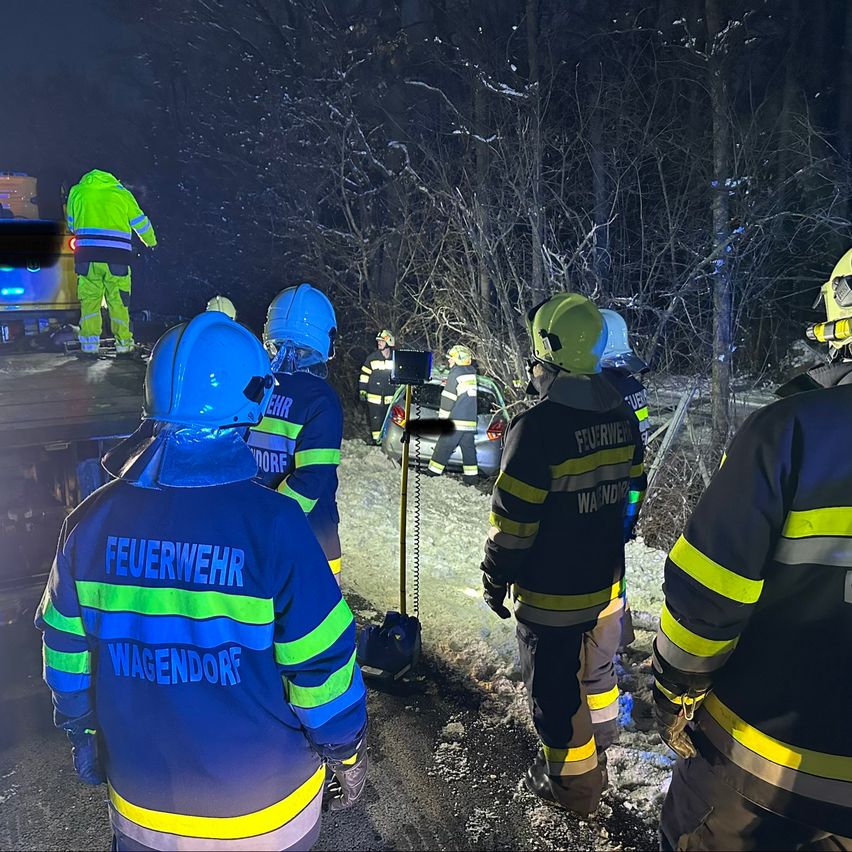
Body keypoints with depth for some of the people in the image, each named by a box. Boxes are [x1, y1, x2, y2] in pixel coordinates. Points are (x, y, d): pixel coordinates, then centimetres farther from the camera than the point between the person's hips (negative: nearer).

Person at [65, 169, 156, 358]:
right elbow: (141, 223, 17)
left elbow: (72, 225, 23)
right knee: (118, 303, 6)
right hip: (117, 257, 0)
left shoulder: (77, 192, 15)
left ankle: (89, 347, 4)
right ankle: (124, 345, 9)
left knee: (89, 301, 7)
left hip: (87, 255, 1)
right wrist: (151, 242, 35)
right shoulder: (122, 194, 12)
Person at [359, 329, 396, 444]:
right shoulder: (372, 358, 2)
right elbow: (364, 375, 5)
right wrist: (362, 391, 0)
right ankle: (376, 441, 7)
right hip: (374, 398, -1)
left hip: (390, 399, 1)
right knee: (376, 420, -2)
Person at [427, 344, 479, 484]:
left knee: (442, 449, -1)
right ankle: (471, 478, 11)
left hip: (456, 421, -7)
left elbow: (448, 399, -9)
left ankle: (432, 474, 1)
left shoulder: (456, 373, -8)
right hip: (471, 421, 7)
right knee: (469, 450, 10)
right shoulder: (473, 374, 12)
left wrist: (442, 417, -2)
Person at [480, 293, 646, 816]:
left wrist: (497, 579, -6)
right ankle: (599, 744, 49)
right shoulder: (623, 417, -2)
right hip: (608, 582, 7)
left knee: (555, 689, 11)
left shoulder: (538, 426, -25)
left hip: (552, 593, -7)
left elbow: (514, 519, -21)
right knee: (596, 668, 27)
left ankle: (573, 783, 28)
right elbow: (632, 491, 10)